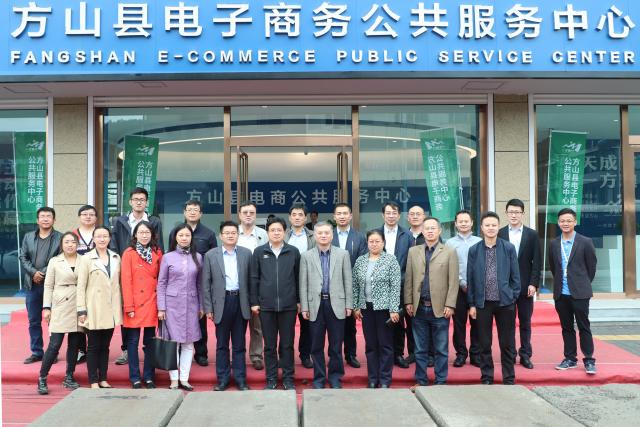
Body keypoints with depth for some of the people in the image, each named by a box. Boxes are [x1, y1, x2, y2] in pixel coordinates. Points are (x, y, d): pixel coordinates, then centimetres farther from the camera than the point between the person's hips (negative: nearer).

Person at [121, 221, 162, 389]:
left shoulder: (157, 253, 7)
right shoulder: (129, 253, -4)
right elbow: (126, 281, -8)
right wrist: (129, 306, -12)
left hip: (152, 303, 3)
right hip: (135, 303, -3)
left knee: (150, 341, 10)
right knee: (133, 341, 4)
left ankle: (148, 377, 20)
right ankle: (135, 378, 14)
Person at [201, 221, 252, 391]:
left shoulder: (246, 253, 4)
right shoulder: (210, 255, 1)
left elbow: (251, 279, 5)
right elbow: (205, 284, 1)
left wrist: (252, 303, 1)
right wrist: (208, 308, -3)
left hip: (241, 302, 1)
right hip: (221, 302, -1)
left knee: (239, 344, 9)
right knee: (221, 344, 9)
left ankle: (240, 378, 19)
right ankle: (222, 379, 20)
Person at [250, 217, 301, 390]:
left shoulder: (293, 251, 1)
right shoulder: (259, 252, 2)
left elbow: (298, 277, 6)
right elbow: (254, 278, 4)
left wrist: (299, 300, 5)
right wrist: (254, 302, 2)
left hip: (288, 305, 0)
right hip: (266, 305, 0)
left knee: (287, 344, 8)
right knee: (269, 345, 9)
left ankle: (288, 378, 20)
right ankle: (271, 379, 21)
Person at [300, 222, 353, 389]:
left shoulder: (343, 254, 5)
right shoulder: (306, 256, 5)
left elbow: (347, 281, 4)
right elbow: (303, 284, 3)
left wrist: (349, 305, 0)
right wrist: (304, 307, -1)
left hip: (336, 304, 0)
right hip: (316, 304, 0)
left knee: (336, 344, 6)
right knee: (317, 345, 7)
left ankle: (335, 377, 20)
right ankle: (319, 378, 20)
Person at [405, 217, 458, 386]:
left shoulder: (449, 252, 2)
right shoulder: (413, 251, 9)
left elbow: (453, 282, -3)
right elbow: (408, 279, 8)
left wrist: (450, 305, -9)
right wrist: (408, 302, 3)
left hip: (440, 308, -2)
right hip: (419, 308, 2)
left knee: (441, 350, 6)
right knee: (420, 349, 10)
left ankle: (440, 382, 17)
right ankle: (420, 380, 21)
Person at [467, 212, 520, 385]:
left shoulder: (509, 248, 0)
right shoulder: (474, 250, 1)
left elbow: (515, 276, 4)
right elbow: (470, 279, 3)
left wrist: (513, 297, -1)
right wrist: (471, 304, 1)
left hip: (505, 302, 0)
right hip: (482, 303, 1)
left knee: (507, 344, 7)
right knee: (484, 344, 9)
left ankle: (509, 379, 20)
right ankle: (487, 378, 21)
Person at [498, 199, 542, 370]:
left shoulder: (532, 234, 4)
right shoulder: (499, 234, 3)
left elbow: (536, 262, 1)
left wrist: (533, 284, -7)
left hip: (525, 286, 0)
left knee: (525, 322, 7)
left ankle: (525, 355, 17)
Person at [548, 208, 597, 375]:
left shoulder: (585, 242, -4)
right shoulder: (554, 244, 6)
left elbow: (592, 266, 3)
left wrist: (583, 284, 9)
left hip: (580, 292, -3)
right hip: (561, 293, 4)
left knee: (584, 327, 2)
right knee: (566, 328, 11)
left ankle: (589, 360, 12)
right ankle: (570, 358, 20)